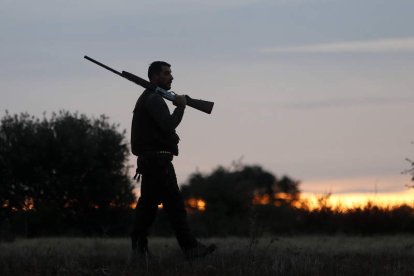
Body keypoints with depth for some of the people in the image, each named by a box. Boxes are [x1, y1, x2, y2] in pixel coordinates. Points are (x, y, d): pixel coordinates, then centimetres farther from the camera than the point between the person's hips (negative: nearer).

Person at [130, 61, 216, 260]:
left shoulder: (146, 99, 22)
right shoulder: (154, 99, -11)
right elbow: (168, 124, -22)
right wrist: (181, 106, -9)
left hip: (148, 160, 11)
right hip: (158, 160, -11)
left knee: (148, 204, 10)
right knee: (174, 204, -11)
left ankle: (139, 247, 10)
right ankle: (190, 248, -14)